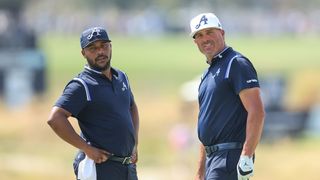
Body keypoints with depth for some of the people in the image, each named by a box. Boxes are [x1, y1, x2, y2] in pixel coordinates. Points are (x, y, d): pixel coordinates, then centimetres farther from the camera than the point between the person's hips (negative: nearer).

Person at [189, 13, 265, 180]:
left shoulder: (237, 64, -8)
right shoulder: (208, 73, 21)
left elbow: (257, 112, -18)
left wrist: (246, 158, -25)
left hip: (231, 156, -10)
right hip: (213, 159, 10)